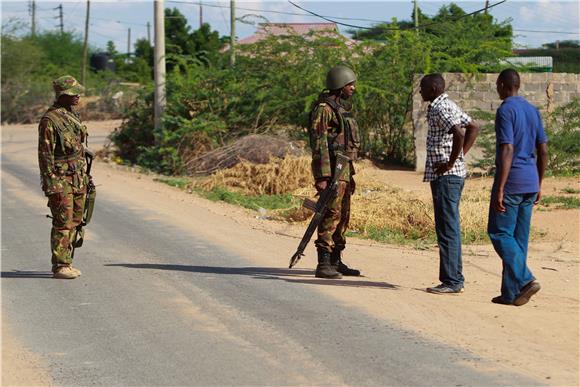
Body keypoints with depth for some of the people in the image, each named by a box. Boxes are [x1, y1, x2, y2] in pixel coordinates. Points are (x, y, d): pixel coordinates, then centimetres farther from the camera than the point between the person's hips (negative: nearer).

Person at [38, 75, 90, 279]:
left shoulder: (72, 115, 13)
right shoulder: (50, 119, -13)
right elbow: (45, 154, -16)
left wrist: (84, 175, 20)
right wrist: (51, 184, -19)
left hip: (78, 178, 8)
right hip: (61, 179, -8)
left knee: (74, 221, 11)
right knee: (63, 224, -6)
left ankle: (66, 261, 18)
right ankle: (60, 266, -1)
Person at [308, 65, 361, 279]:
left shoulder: (343, 108, 18)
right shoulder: (324, 108, -12)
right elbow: (318, 143, -18)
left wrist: (349, 174, 22)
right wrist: (323, 176, -24)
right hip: (331, 168, -10)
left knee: (342, 215, 12)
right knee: (331, 214, -12)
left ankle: (336, 262, 19)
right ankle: (323, 264, -11)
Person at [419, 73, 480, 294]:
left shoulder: (440, 108, -14)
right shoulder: (449, 106, 17)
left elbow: (459, 134, -28)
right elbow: (473, 128, 23)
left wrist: (450, 163, -19)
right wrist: (461, 155, 15)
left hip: (445, 176, -11)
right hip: (455, 175, 11)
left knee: (447, 229, -8)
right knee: (450, 228, 13)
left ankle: (451, 282, -7)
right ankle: (455, 279, 17)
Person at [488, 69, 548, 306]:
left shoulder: (505, 111, -12)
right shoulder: (533, 111, 13)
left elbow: (507, 151, -20)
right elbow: (543, 150, 14)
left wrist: (499, 189, -21)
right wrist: (538, 185, 20)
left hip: (511, 182, -8)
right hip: (530, 184, 8)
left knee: (499, 233, -1)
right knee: (519, 238, 9)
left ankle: (525, 280, -16)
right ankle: (511, 293, 11)